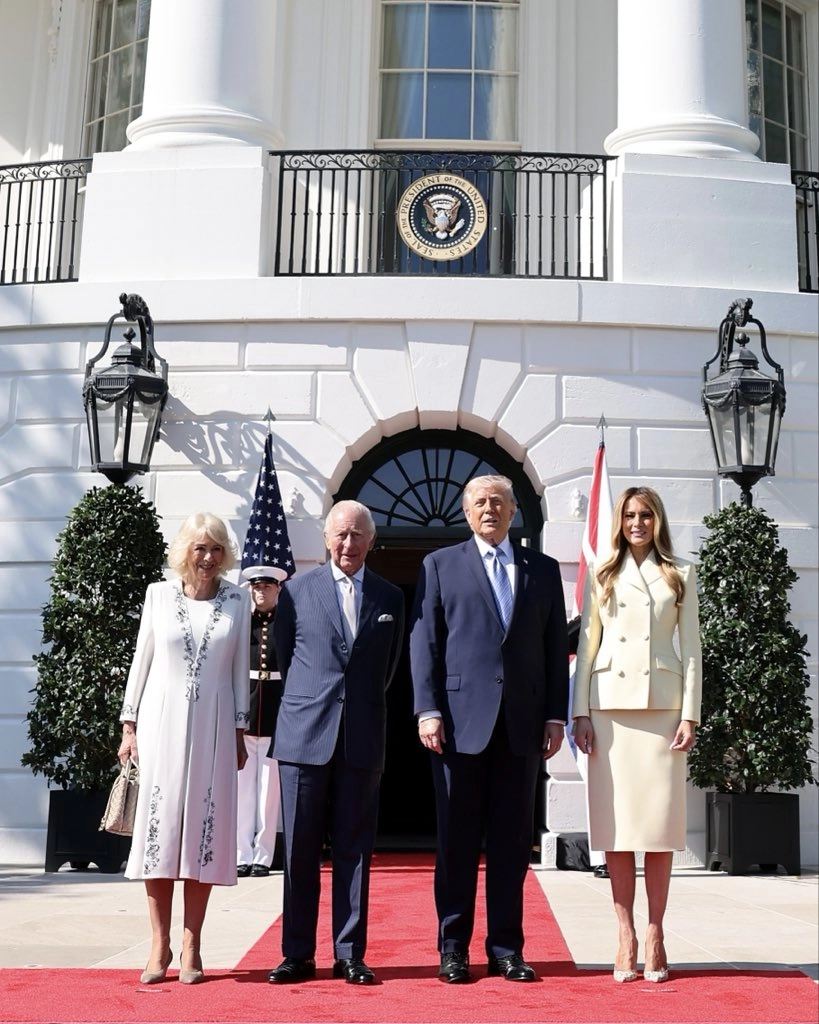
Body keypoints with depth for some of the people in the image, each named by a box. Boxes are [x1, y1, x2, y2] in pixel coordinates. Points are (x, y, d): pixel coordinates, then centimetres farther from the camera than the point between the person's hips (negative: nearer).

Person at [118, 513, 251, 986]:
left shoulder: (238, 600, 4)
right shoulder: (159, 594, 3)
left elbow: (240, 670, 8)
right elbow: (142, 659, 7)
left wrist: (240, 731, 6)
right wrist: (130, 725, 3)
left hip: (213, 727, 0)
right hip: (162, 721, 0)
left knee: (204, 831, 0)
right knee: (159, 829, 0)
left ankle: (191, 947, 7)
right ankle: (160, 944, 7)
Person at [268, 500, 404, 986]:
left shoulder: (391, 598, 8)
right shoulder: (297, 591, 5)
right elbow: (284, 657, 11)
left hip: (363, 739, 1)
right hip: (304, 735, -1)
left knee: (355, 850, 5)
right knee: (300, 850, 4)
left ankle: (350, 954, 12)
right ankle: (298, 954, 12)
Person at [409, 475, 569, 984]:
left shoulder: (544, 570, 13)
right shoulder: (440, 565, 9)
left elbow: (556, 648, 10)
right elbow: (424, 643, 2)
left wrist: (556, 715, 3)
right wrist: (428, 710, -7)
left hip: (523, 725, 2)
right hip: (461, 720, -2)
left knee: (513, 841, 6)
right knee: (458, 840, 3)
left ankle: (507, 948, 15)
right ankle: (453, 948, 12)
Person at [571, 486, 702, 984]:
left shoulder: (680, 574, 10)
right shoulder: (602, 576, 12)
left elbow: (692, 648, 7)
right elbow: (587, 646, 8)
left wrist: (690, 714, -2)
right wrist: (581, 713, 0)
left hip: (662, 703, -1)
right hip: (610, 705, 1)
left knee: (661, 820, -1)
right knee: (616, 821, 0)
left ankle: (655, 934, 6)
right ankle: (626, 935, 5)